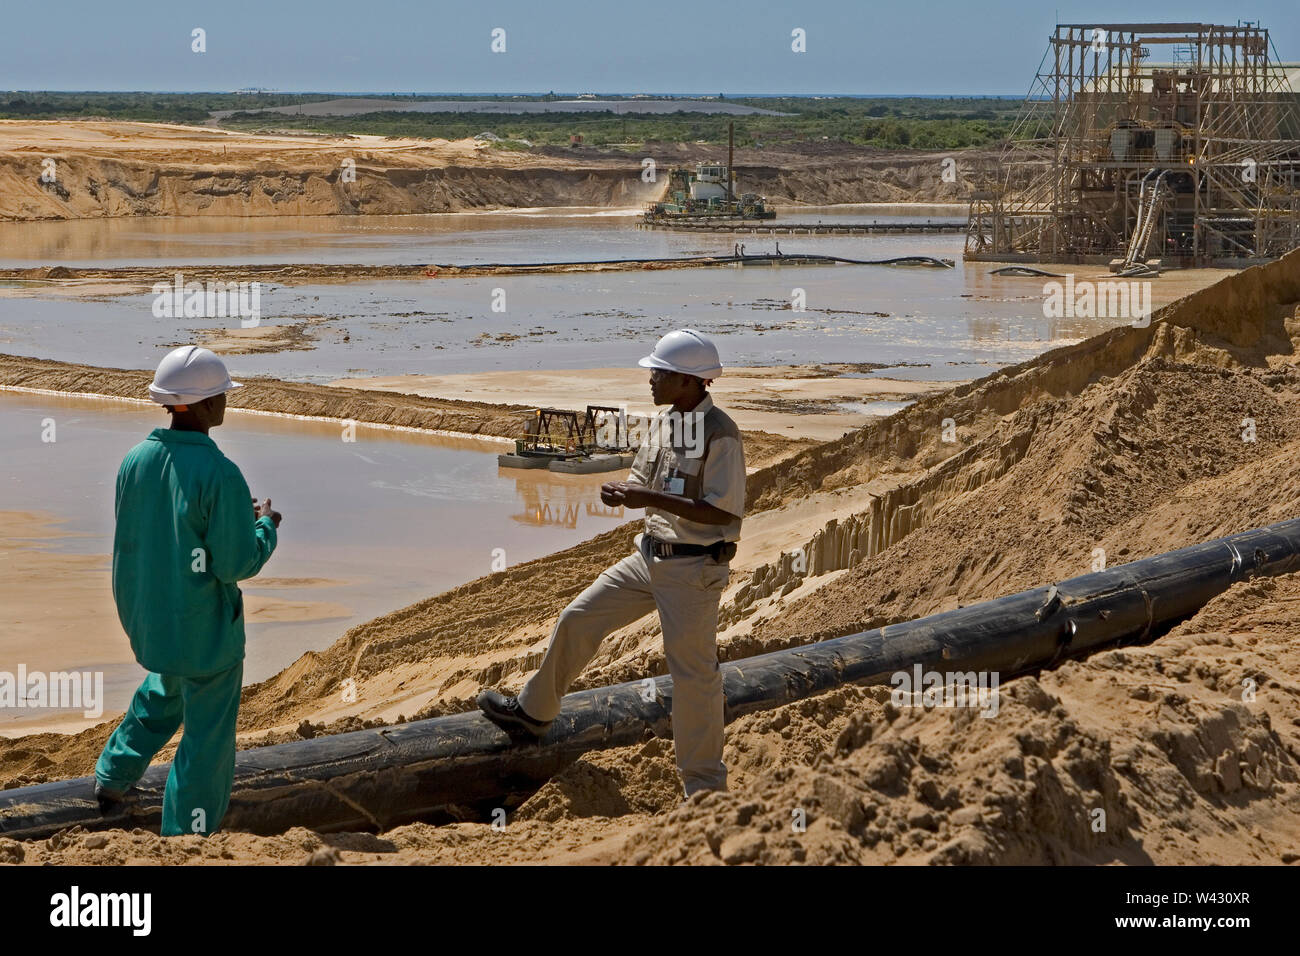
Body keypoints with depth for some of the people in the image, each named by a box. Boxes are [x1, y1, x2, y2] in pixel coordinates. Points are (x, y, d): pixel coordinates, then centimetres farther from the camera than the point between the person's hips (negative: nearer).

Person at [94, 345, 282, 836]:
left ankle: (114, 776, 36)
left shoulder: (135, 461, -5)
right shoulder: (219, 474, -25)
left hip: (146, 617, 7)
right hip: (204, 629, -7)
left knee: (166, 686, 35)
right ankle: (188, 832, 16)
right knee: (207, 736, 9)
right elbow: (237, 564, -22)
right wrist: (266, 525, -2)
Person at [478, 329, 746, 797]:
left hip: (694, 569, -8)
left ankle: (705, 789, 7)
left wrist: (650, 498, -26)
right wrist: (621, 491, -6)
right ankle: (532, 714, 30)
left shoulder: (720, 434, -19)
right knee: (577, 619, 11)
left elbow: (723, 511, -23)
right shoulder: (662, 424, 7)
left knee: (693, 674, -4)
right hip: (651, 556, 8)